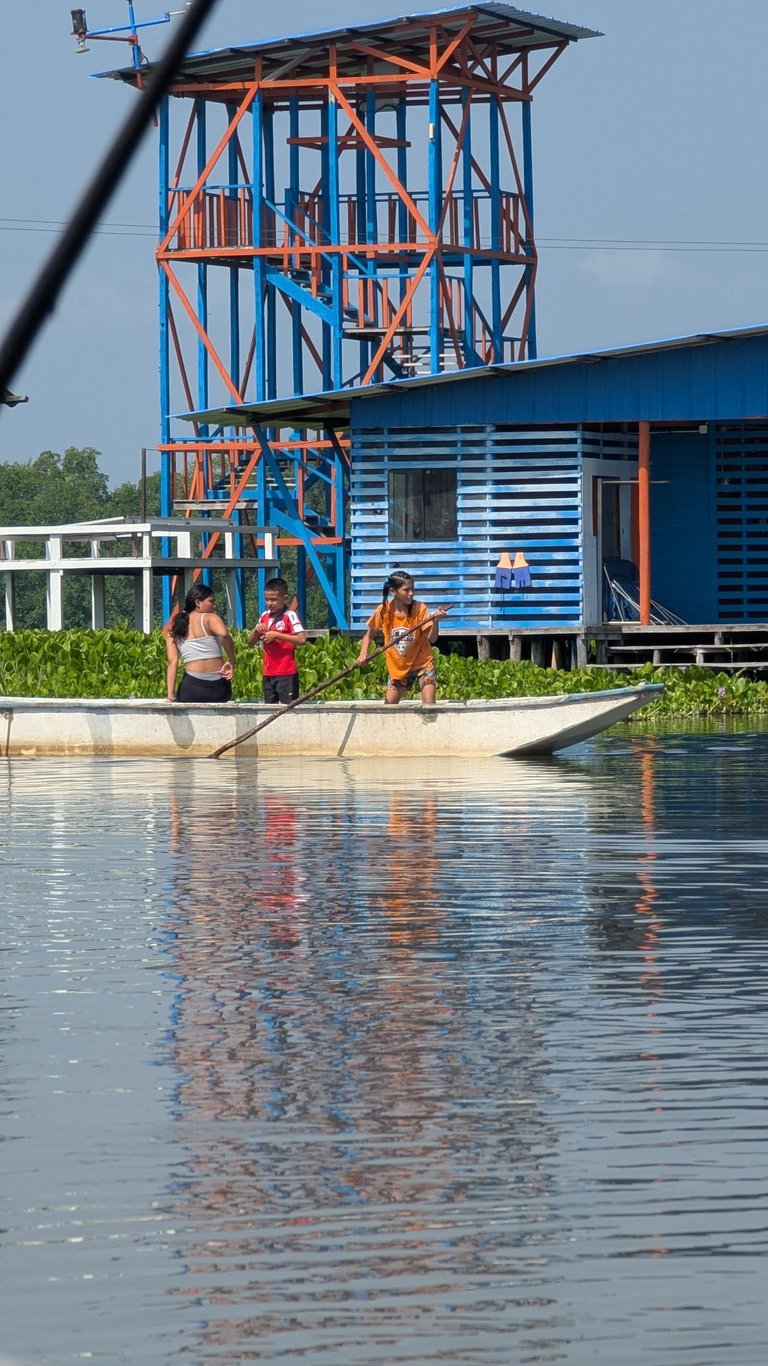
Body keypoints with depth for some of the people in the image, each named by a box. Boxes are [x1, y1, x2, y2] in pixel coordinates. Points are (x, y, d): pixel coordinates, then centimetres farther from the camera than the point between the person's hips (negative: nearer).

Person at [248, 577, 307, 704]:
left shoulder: (289, 616, -9)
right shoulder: (264, 616, 10)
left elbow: (302, 639, -22)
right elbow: (251, 642, 17)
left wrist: (276, 635, -22)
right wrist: (256, 630, -4)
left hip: (286, 674, -7)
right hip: (268, 673, 7)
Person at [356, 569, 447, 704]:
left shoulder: (420, 609, -17)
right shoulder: (383, 611, -11)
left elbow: (431, 639, -22)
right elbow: (369, 634, 5)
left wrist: (435, 621, -40)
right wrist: (363, 654, -10)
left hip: (422, 662, -2)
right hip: (397, 667, 2)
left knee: (429, 707, -13)